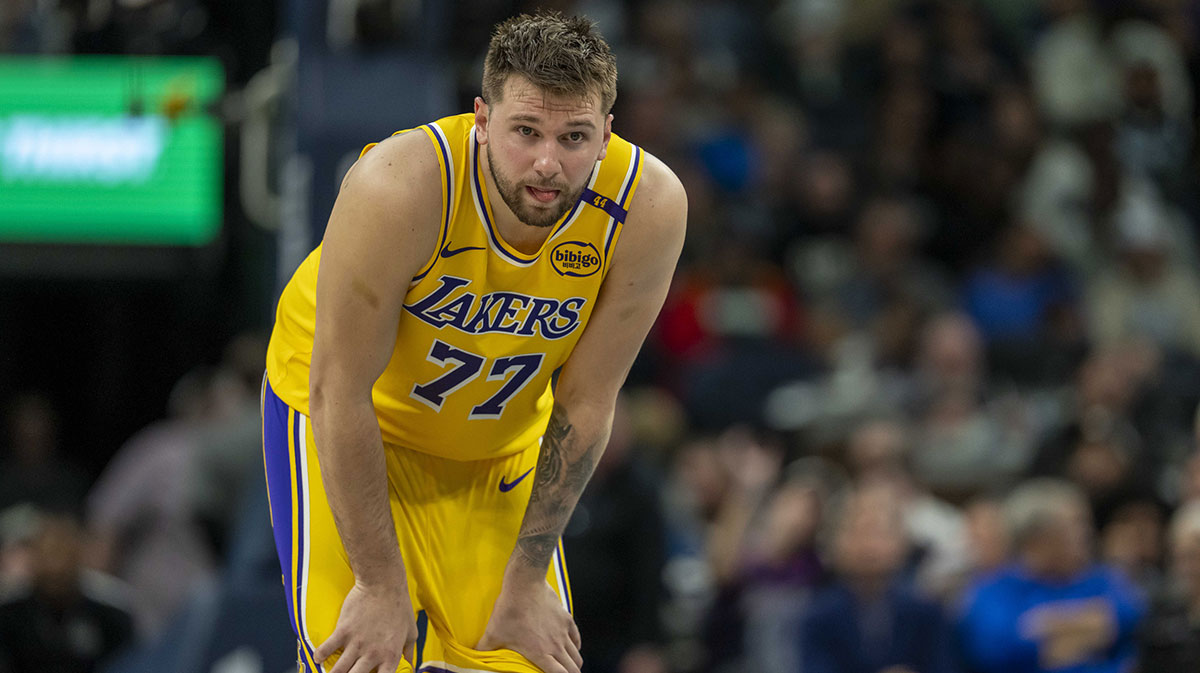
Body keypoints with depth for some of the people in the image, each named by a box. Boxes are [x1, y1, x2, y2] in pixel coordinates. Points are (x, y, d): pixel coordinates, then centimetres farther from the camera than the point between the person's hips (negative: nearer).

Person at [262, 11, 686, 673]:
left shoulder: (649, 206, -27)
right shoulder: (398, 189, -37)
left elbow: (583, 408, -15)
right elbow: (341, 393, -28)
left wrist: (526, 582, -10)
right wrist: (380, 586, -23)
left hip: (499, 437, 3)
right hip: (342, 413, -3)